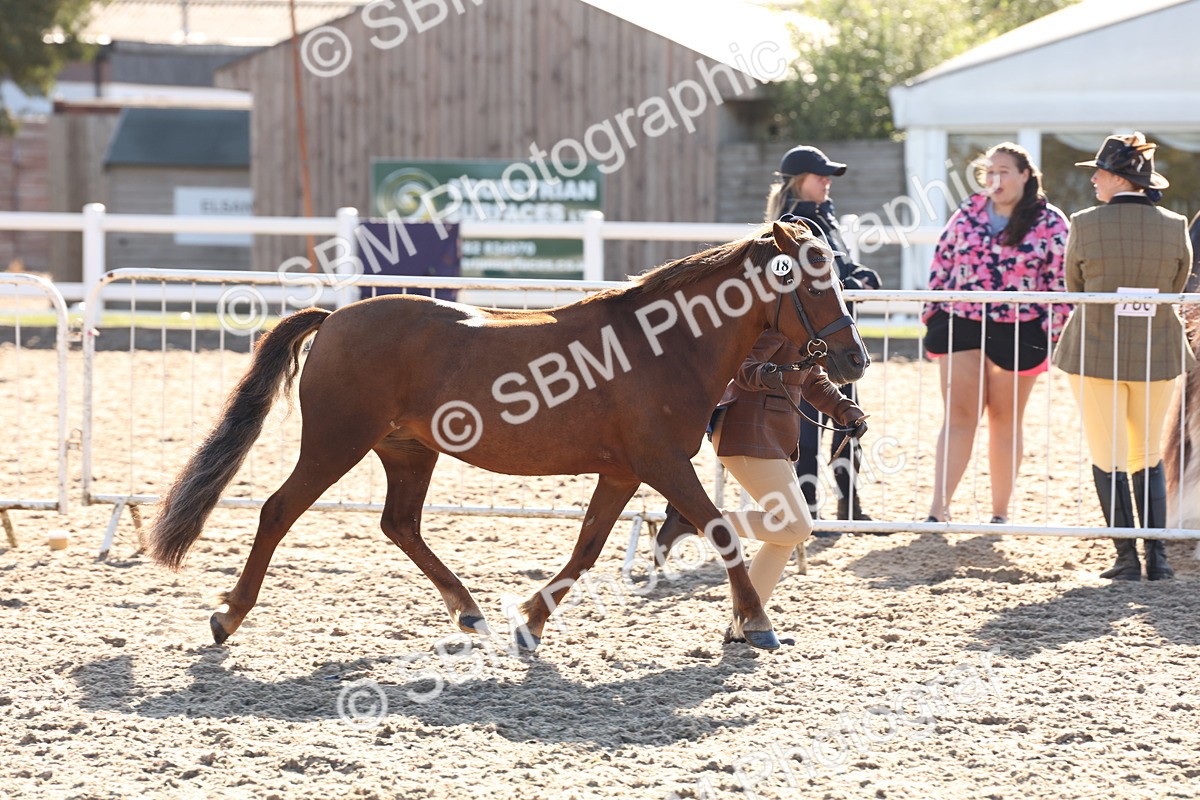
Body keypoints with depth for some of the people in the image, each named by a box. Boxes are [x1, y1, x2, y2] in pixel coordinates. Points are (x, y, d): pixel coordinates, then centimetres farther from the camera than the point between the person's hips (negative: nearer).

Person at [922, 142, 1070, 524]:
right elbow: (941, 261, 11)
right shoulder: (968, 213, 6)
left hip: (1018, 333, -2)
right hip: (961, 325, 2)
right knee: (958, 417, -3)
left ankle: (1000, 513, 17)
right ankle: (938, 509, -7)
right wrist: (931, 313, 7)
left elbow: (1062, 281, -3)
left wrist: (1055, 334, -8)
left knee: (1006, 421, 8)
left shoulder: (1050, 223, -3)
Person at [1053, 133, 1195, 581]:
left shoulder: (1085, 225, -11)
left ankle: (1127, 560, 2)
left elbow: (1074, 287, 2)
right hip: (1156, 353, 3)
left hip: (1096, 353, -3)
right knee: (1148, 457, 15)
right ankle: (1157, 558, 7)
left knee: (1108, 459, 6)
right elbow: (1176, 288, 8)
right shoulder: (1174, 227, -4)